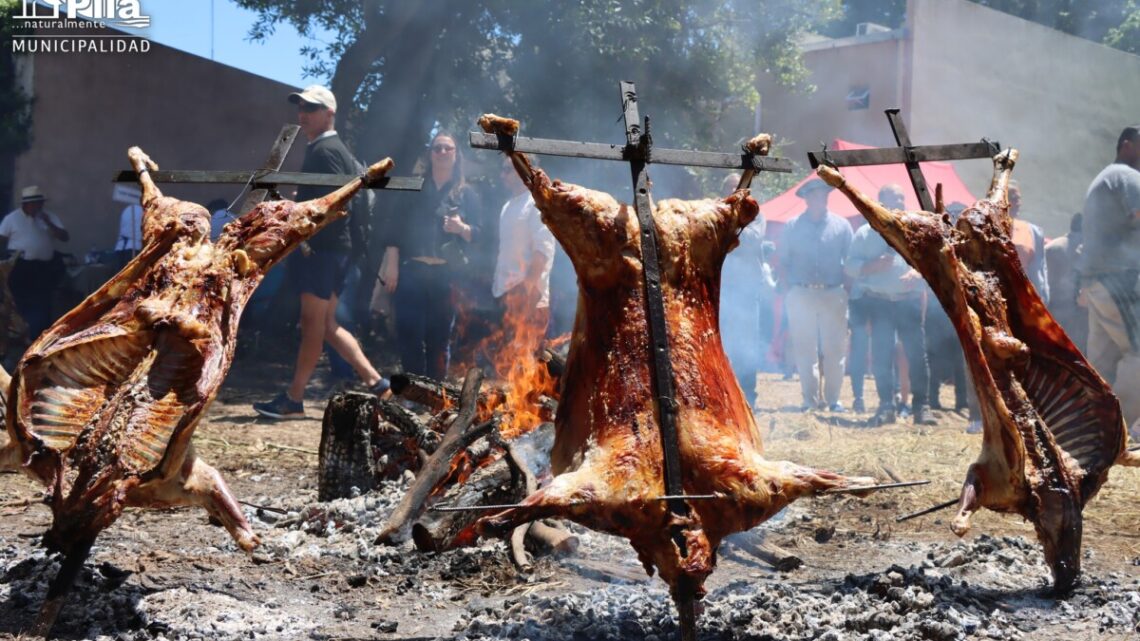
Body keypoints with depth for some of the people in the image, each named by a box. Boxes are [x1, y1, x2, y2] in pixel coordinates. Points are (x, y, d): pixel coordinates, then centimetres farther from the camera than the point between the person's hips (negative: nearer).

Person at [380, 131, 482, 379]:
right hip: (412, 271, 0)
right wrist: (391, 265, -6)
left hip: (447, 275, 0)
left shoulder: (467, 193, 9)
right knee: (409, 334, -5)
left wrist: (461, 228, -18)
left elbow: (478, 232, 4)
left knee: (439, 337, 4)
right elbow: (395, 226, 3)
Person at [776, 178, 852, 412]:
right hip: (801, 295, 0)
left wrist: (847, 292, 0)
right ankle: (810, 399, 6)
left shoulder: (841, 226, 8)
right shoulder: (792, 227, 7)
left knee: (834, 349, 0)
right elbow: (782, 263, 8)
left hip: (833, 295, 0)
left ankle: (833, 399, 8)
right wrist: (788, 292, -1)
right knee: (804, 349, 0)